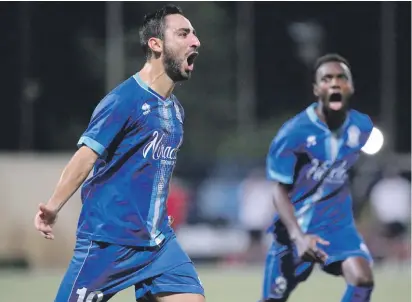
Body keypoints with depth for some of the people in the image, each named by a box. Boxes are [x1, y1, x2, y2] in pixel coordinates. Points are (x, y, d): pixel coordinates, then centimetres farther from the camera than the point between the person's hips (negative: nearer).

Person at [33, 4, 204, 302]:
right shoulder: (125, 99, -12)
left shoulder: (175, 110, 13)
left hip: (159, 242, 7)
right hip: (108, 241, -7)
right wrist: (53, 207, -29)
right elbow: (85, 157, -18)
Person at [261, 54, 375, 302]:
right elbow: (280, 190, -18)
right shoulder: (294, 133, -20)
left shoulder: (362, 126, -6)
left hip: (338, 225, 3)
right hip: (296, 228, -3)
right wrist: (298, 236, -31)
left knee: (362, 278, -22)